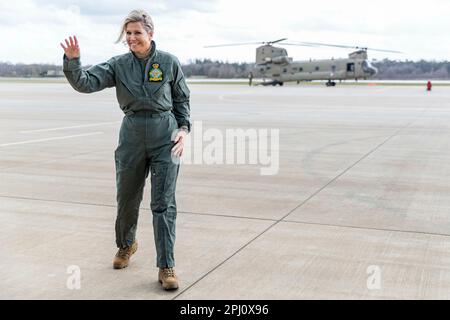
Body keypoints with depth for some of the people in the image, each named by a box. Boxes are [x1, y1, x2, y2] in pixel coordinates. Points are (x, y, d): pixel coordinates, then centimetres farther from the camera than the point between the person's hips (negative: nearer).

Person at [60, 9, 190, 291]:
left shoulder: (169, 62, -1)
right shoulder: (119, 65, 2)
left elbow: (182, 99, 9)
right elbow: (86, 83, -8)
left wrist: (184, 128, -4)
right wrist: (72, 61, -26)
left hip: (165, 136, -2)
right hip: (132, 135, 2)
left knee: (164, 203, -4)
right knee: (127, 198, 14)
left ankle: (166, 267, 2)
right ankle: (126, 244, 43)